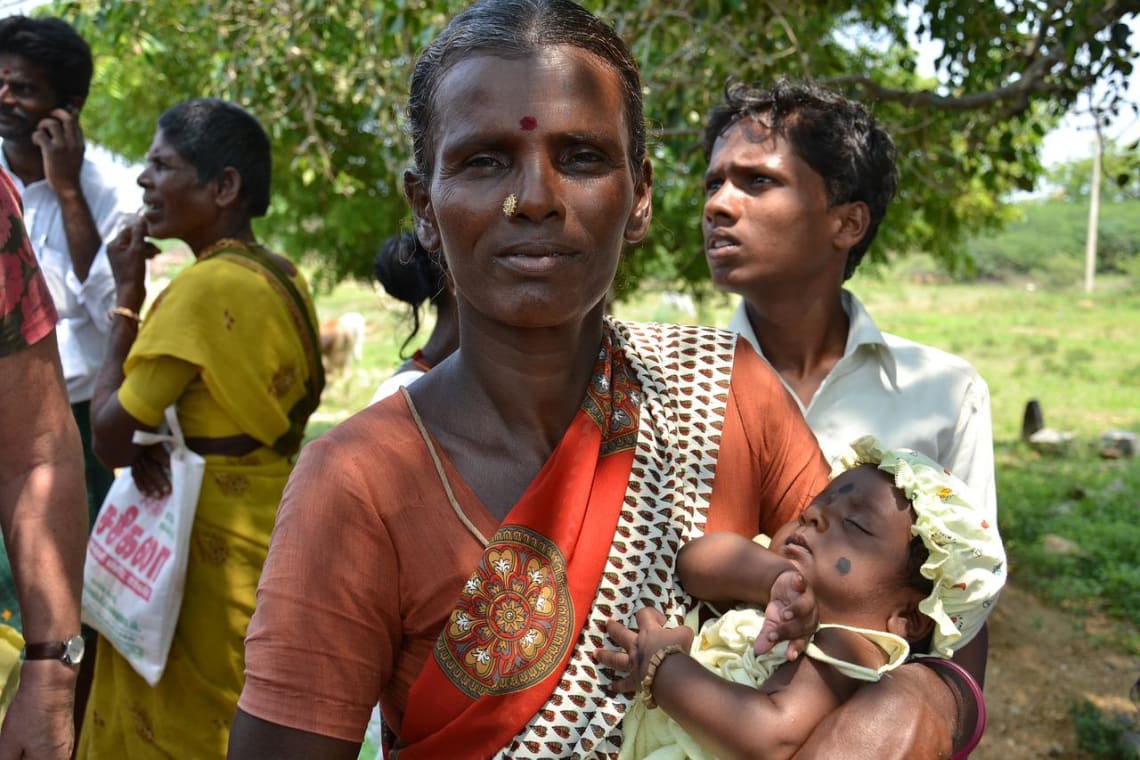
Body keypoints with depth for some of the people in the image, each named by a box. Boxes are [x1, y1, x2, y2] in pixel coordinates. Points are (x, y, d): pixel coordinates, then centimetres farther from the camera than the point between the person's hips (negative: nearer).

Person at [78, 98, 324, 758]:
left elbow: (110, 438, -16)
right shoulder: (286, 280, 5)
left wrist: (127, 300, -9)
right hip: (272, 527, 8)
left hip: (212, 549, -8)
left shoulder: (203, 287, -19)